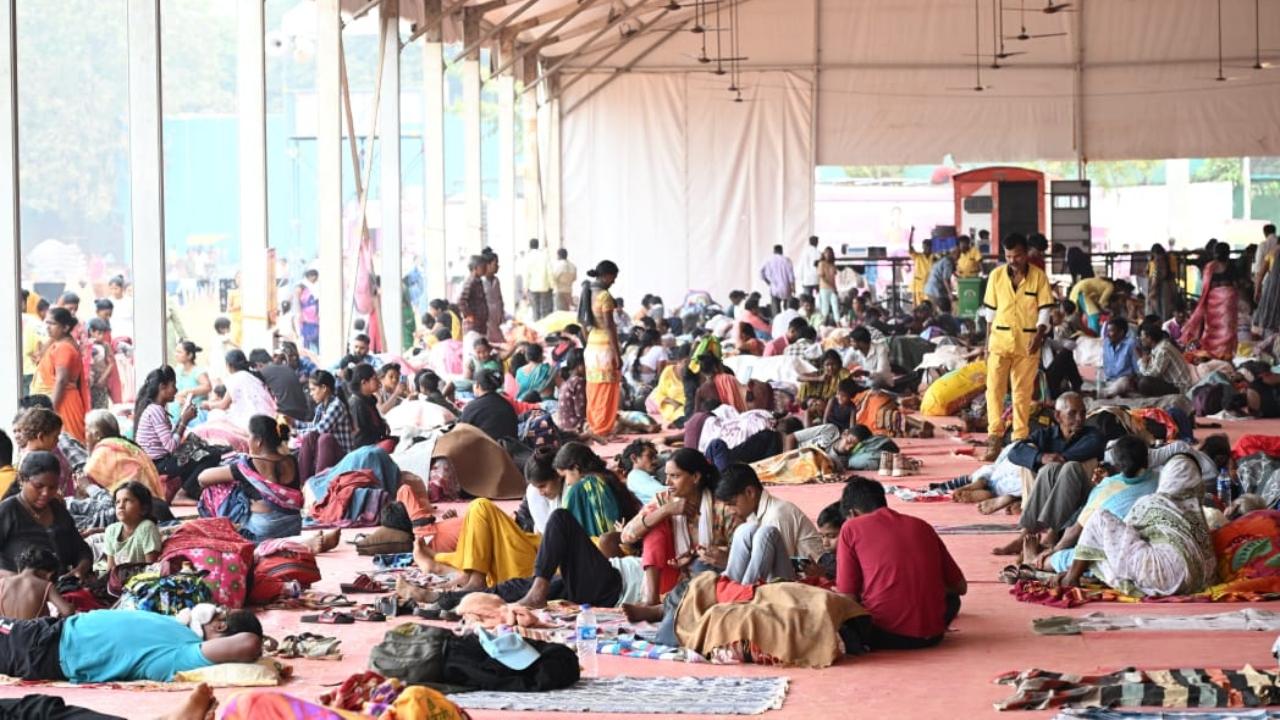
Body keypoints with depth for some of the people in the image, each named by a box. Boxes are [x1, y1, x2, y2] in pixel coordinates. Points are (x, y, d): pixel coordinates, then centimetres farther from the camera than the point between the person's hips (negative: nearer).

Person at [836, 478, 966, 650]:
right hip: (931, 636, 3)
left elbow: (847, 596, 1)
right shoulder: (922, 526, 14)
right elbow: (960, 587, 20)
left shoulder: (852, 528, 4)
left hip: (881, 635, -3)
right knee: (952, 597, 33)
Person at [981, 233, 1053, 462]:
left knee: (1023, 391, 6)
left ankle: (1020, 439, 13)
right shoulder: (996, 275, 2)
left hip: (1027, 342, 0)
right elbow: (990, 309, 8)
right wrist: (988, 340, 6)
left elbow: (1044, 310, -1)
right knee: (994, 388, -10)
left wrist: (1039, 336, -15)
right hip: (1000, 340, 1)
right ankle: (995, 438, -10)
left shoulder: (1039, 277, -2)